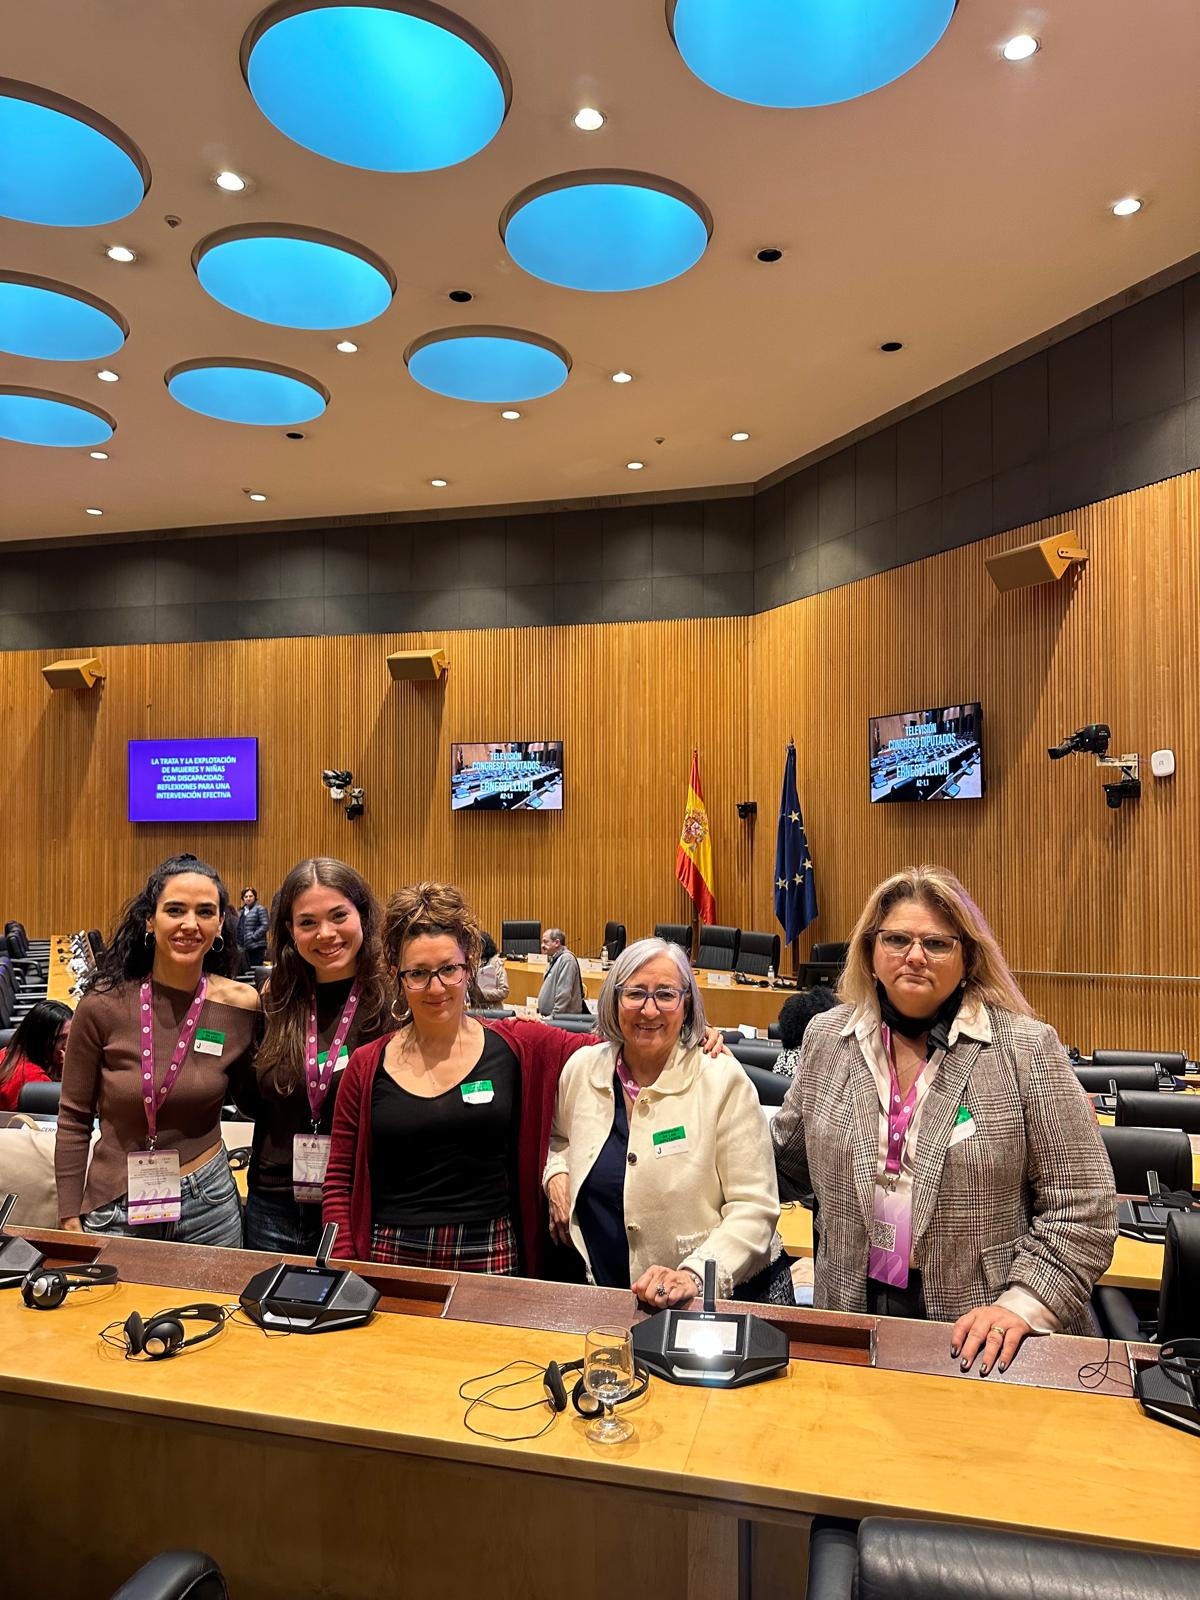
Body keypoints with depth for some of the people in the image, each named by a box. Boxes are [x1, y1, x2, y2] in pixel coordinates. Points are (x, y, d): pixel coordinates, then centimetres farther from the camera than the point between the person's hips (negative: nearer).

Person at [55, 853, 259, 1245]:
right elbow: (73, 1118, -2)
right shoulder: (103, 1005, -13)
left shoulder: (241, 1004, -9)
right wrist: (71, 1220, -2)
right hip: (115, 1209, -1)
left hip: (209, 1202, 1)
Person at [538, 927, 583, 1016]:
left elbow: (564, 995, -21)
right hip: (548, 1016, 9)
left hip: (563, 1018, -9)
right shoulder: (554, 959, 17)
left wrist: (553, 1016, -20)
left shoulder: (566, 959, -14)